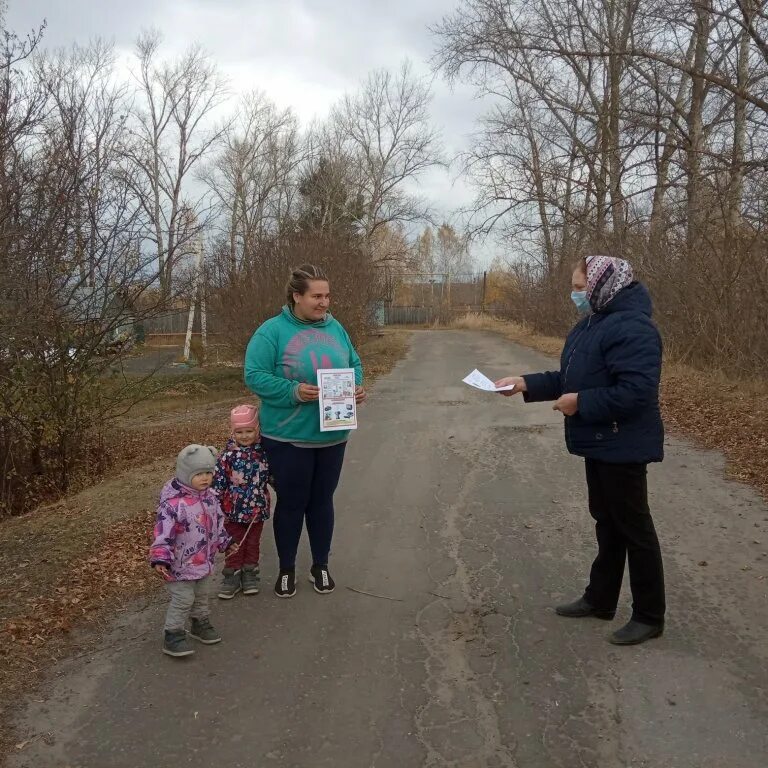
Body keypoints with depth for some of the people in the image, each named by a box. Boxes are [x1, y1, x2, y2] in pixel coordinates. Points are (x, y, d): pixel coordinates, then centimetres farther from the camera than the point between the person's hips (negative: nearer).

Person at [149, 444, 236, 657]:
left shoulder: (210, 498, -1)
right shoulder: (173, 503, -26)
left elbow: (217, 522, 14)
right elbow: (163, 533, -27)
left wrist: (225, 542, 21)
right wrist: (161, 559, -34)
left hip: (204, 560, 8)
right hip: (181, 565, -7)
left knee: (202, 595, 22)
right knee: (183, 599, -2)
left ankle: (200, 623, 42)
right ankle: (173, 636, 13)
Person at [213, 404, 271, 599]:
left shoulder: (265, 451, -7)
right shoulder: (228, 455, -13)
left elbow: (273, 476, 8)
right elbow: (218, 481, -9)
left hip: (257, 508, 2)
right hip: (233, 509, -1)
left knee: (253, 543, 15)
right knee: (235, 545, 9)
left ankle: (250, 573, 30)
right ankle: (232, 576, 23)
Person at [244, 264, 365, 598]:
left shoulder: (335, 328, 5)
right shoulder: (272, 331, -12)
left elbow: (354, 364, 13)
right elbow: (255, 376, -15)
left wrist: (357, 386, -8)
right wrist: (294, 391, -27)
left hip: (332, 434, 5)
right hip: (288, 436, -4)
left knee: (322, 500, 16)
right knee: (291, 503, 8)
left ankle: (320, 566, 33)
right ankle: (286, 569, 28)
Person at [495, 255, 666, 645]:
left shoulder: (632, 329, -23)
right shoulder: (591, 323, 10)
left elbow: (636, 392, -30)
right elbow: (572, 378, 14)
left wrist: (580, 403, -23)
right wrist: (524, 383, 5)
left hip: (623, 447, -10)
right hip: (599, 443, 10)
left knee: (633, 527, 2)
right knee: (606, 521, 19)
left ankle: (649, 616, 18)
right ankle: (600, 598, 34)